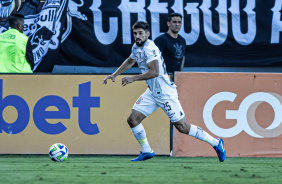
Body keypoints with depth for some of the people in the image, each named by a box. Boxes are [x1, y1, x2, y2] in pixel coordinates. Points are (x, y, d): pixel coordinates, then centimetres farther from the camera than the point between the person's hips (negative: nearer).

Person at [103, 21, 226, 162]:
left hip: (165, 92, -9)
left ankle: (215, 143, 4)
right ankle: (146, 151, 16)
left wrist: (133, 79, -26)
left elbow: (154, 72, -30)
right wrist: (114, 75, 26)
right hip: (152, 92, 9)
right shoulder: (137, 47, 9)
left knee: (182, 127, -8)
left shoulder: (149, 48, -20)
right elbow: (130, 61, 31)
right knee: (132, 119, 1)